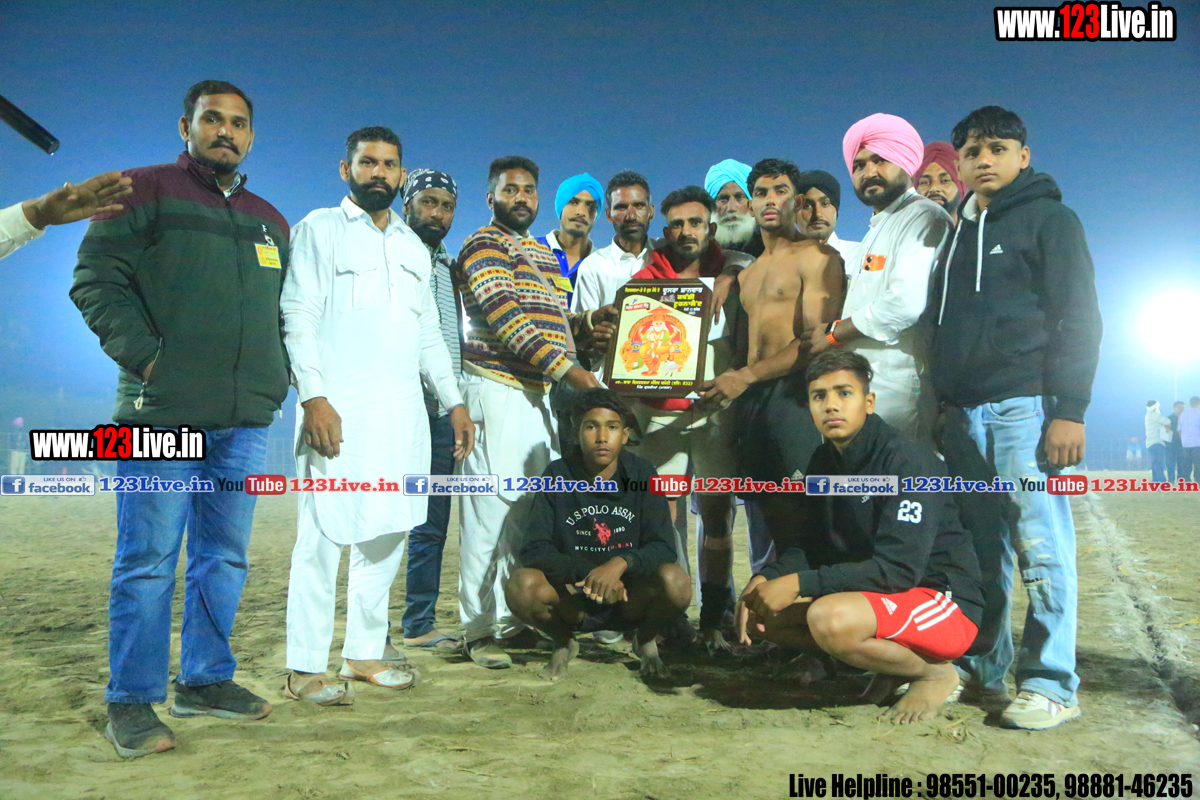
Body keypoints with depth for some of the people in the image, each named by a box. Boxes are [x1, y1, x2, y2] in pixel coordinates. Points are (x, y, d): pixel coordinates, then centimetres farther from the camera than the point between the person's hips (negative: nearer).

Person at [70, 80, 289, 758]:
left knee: (225, 556, 10)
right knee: (149, 559, -2)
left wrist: (277, 374, 10)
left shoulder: (270, 220, 20)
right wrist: (146, 356, -12)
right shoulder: (144, 192, 4)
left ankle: (206, 679, 22)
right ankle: (132, 702, 9)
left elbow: (286, 310, 25)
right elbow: (96, 280, -3)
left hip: (246, 420, 5)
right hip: (163, 412, -5)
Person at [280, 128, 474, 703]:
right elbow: (299, 317, -4)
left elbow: (429, 333, 24)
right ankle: (304, 668, 2)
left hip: (402, 410, 6)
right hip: (338, 407, -5)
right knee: (325, 535, -6)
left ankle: (364, 653, 18)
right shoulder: (320, 229, 5)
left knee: (388, 533, 7)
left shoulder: (414, 247, 22)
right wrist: (312, 396, -16)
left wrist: (454, 401, 16)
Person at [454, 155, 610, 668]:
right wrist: (570, 369, -20)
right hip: (498, 389, -8)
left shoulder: (545, 254, 25)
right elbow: (508, 320, -15)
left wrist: (590, 322, 7)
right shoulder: (483, 247, -2)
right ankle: (479, 631, -1)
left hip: (540, 393, 8)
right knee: (491, 509, -8)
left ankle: (516, 616, 18)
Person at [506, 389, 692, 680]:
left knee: (675, 581, -30)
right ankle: (563, 643, 6)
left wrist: (621, 563, -31)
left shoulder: (641, 474, -5)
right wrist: (587, 573, -27)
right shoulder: (558, 476, -6)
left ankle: (646, 641, 6)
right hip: (571, 601, 0)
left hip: (631, 602, 0)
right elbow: (532, 550, -12)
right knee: (521, 584, -29)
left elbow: (664, 547, -11)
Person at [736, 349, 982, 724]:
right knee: (757, 611, -2)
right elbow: (805, 543, 6)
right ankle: (890, 660, 7)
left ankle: (934, 672, -5)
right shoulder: (825, 460, 5)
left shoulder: (908, 459, -20)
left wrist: (800, 583, -28)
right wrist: (766, 579, -15)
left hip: (944, 603, -8)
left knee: (829, 618, -35)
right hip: (871, 591, 8)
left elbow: (898, 568, -27)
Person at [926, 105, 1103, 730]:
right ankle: (982, 670, 13)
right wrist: (942, 403, 15)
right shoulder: (957, 233, 22)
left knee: (1040, 544, -7)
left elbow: (1077, 319, -4)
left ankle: (1050, 685, 0)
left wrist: (1069, 410, -13)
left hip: (1025, 404, -5)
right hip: (965, 411, 6)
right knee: (980, 547, 6)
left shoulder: (1049, 219, 5)